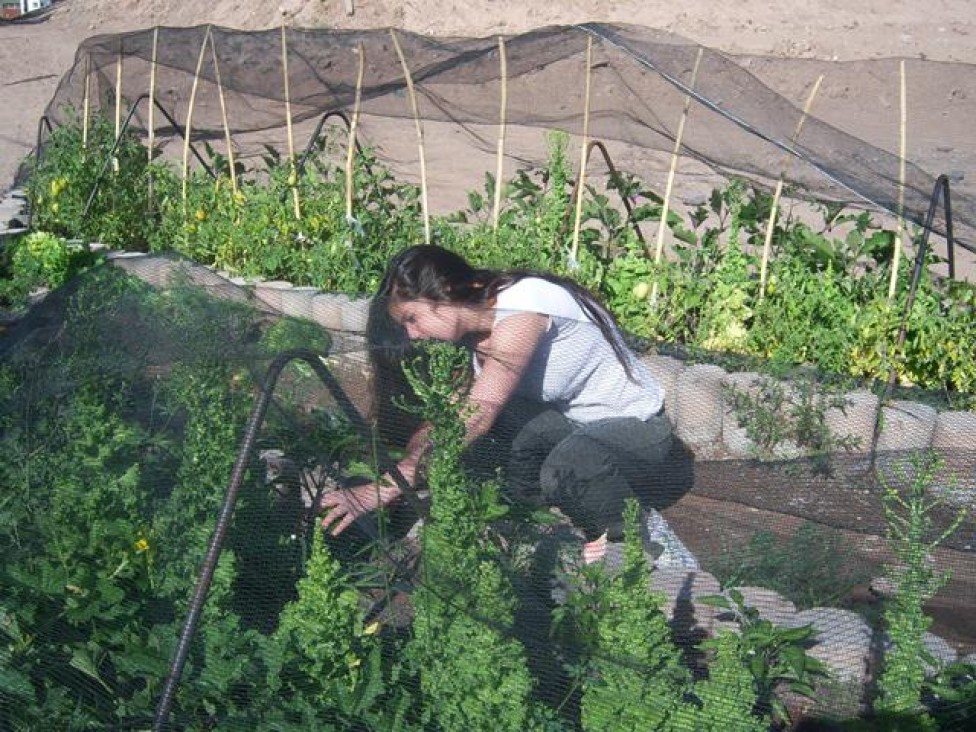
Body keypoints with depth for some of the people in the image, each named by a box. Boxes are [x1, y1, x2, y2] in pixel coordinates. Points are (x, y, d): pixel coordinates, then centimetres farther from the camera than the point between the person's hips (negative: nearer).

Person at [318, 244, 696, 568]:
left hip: (636, 428, -8)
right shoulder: (477, 323, -2)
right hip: (573, 422, 8)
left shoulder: (520, 309, -28)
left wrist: (387, 488, -37)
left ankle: (622, 524, -6)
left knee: (565, 470, -38)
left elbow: (473, 419, -36)